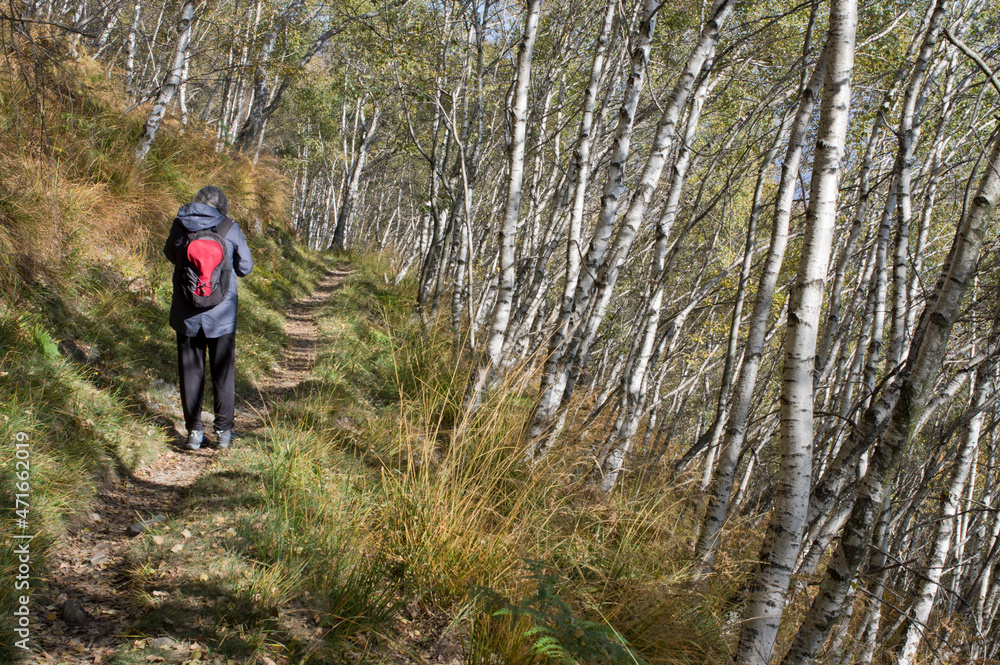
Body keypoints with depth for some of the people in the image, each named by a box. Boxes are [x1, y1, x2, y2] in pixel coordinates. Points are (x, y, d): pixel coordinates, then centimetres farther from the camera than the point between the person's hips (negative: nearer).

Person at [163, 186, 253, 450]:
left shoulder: (180, 226, -6)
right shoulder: (230, 229, -9)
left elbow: (170, 255, 11)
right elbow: (245, 267, 0)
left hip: (187, 314, 1)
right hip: (222, 314, -1)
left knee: (191, 372, 12)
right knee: (223, 374, 12)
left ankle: (194, 431, 15)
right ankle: (223, 431, 17)